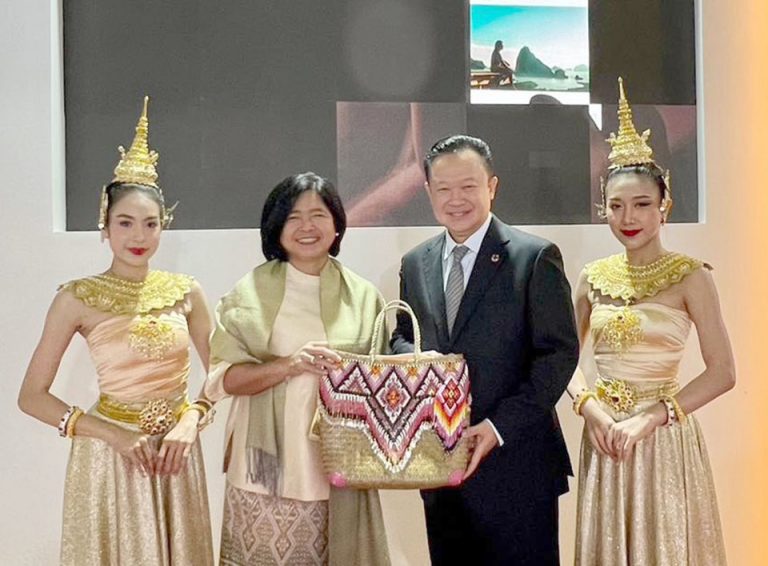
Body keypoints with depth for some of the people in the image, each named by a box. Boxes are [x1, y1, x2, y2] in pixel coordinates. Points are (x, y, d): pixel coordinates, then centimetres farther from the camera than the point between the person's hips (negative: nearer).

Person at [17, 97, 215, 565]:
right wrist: (111, 432, -14)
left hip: (176, 450, 3)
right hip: (111, 453, -3)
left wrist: (192, 418, -11)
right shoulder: (78, 298, -7)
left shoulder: (185, 292, 1)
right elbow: (32, 396, -6)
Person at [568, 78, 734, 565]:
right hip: (604, 434, 4)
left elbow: (722, 371, -10)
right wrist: (589, 406, -7)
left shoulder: (690, 276, -7)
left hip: (665, 438, -4)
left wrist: (652, 416, -17)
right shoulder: (593, 278, 5)